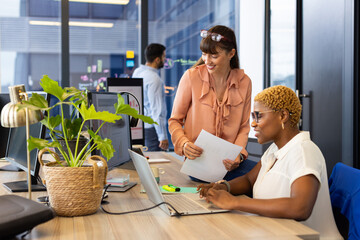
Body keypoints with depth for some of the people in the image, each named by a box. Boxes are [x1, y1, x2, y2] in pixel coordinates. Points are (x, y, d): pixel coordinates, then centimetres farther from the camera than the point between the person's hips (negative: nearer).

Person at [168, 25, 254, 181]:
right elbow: (175, 121, 4)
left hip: (228, 162, 4)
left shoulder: (244, 82, 5)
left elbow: (244, 127, 11)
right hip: (198, 160, -4)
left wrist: (239, 154, -7)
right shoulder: (192, 77, -3)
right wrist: (184, 144, -16)